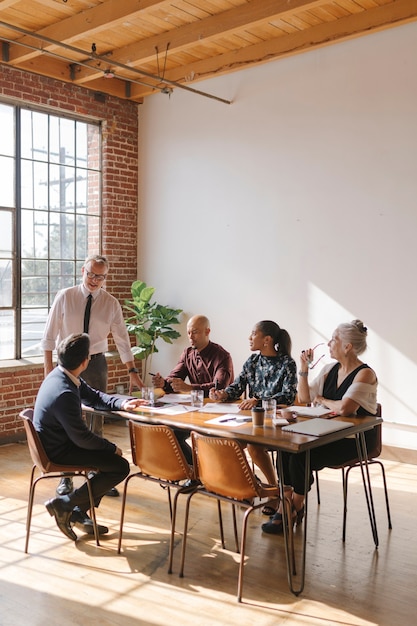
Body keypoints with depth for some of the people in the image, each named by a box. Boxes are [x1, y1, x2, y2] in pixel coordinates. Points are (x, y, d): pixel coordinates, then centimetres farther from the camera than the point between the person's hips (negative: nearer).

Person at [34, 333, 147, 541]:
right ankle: (64, 504, -2)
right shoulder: (65, 393, -32)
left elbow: (94, 397, 12)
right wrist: (112, 448, -9)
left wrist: (122, 403, -4)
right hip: (58, 452, -10)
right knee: (121, 467, -9)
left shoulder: (62, 375, -2)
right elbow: (82, 437, -24)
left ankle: (79, 512, 17)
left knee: (111, 456, 17)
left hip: (56, 442, 10)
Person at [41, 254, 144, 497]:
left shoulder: (111, 304, -2)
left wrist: (133, 371, -3)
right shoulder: (65, 297, -6)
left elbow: (122, 339, 1)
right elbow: (50, 334, -3)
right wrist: (48, 366, -7)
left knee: (97, 419, 9)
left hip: (96, 363, 2)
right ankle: (66, 476, 18)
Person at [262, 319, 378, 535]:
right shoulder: (330, 369, 9)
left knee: (300, 456, -24)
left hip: (356, 440, -7)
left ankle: (296, 509, -2)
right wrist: (303, 369, 2)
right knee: (287, 449, -18)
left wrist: (321, 399, -10)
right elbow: (304, 397, 14)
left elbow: (344, 408, -29)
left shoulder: (365, 375, -14)